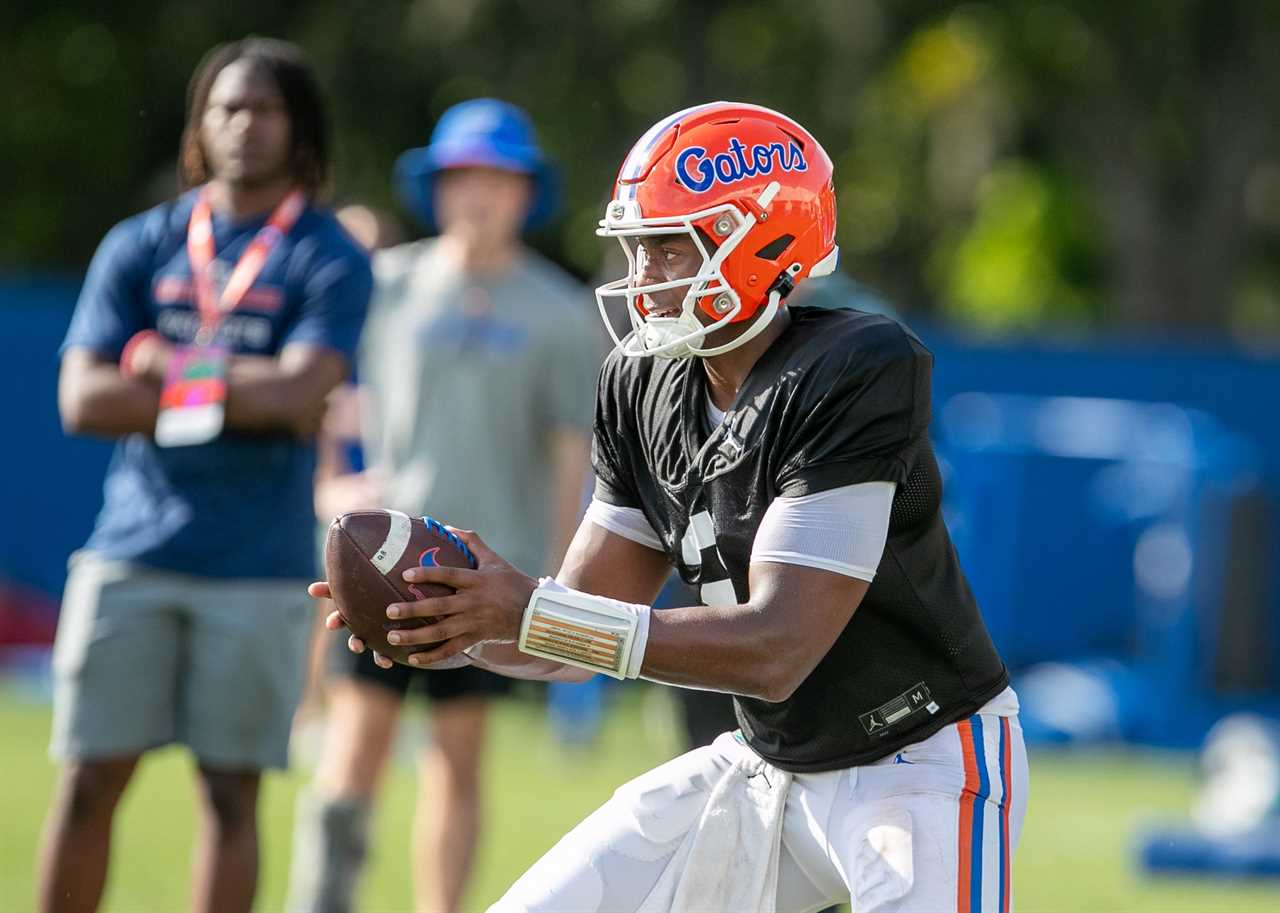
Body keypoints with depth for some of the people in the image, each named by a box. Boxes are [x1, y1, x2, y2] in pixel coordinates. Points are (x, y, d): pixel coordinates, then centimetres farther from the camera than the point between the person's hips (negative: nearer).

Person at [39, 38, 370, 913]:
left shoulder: (330, 262, 1)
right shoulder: (139, 247, 9)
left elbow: (299, 391, -15)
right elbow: (84, 400, -2)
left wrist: (169, 368, -7)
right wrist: (244, 395, -8)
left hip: (257, 569, -2)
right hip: (131, 555, 2)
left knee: (232, 791, 1)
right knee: (90, 782, 1)